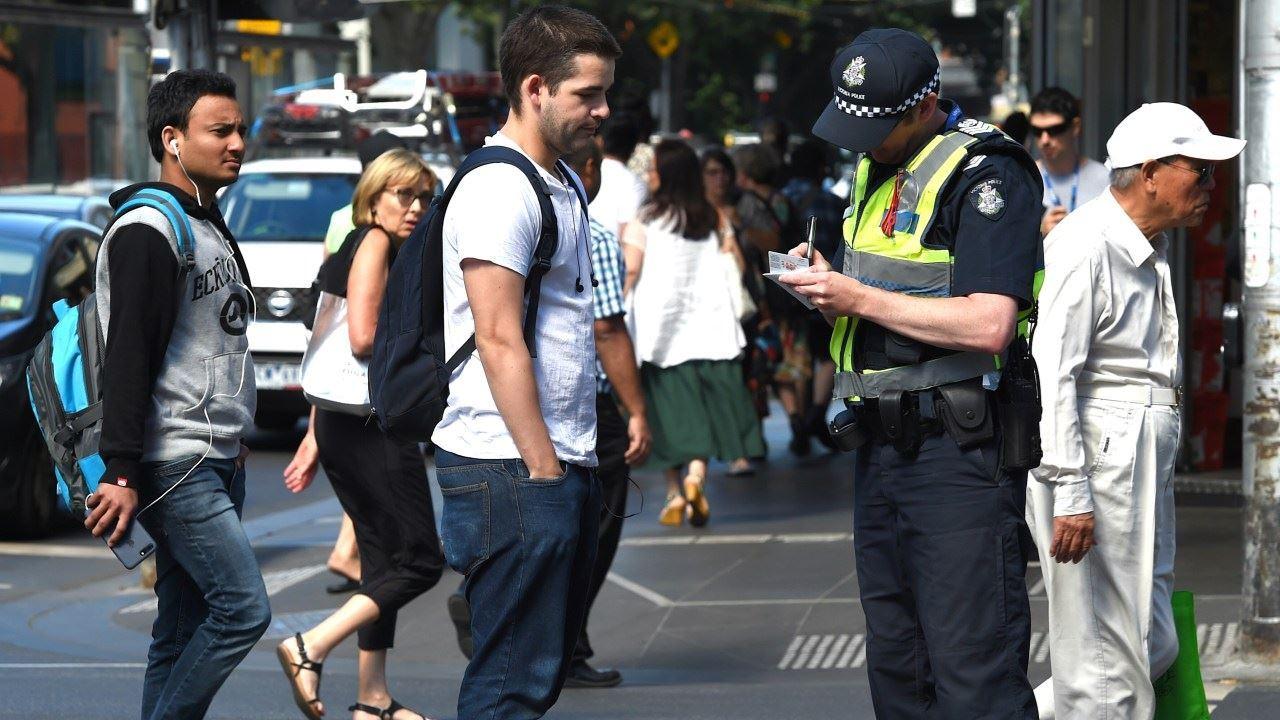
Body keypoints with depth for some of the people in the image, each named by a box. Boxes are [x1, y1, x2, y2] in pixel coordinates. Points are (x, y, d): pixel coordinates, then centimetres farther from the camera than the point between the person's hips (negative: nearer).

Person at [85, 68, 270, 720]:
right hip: (174, 466, -9)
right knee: (243, 608, -16)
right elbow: (127, 359, -18)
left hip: (217, 464, 9)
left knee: (184, 630, 6)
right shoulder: (147, 232, -12)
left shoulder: (211, 228, 19)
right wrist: (122, 472, -23)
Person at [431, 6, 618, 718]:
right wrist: (542, 467, -19)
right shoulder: (499, 189, -13)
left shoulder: (565, 182, 18)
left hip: (563, 462, 10)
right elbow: (499, 340, -18)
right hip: (512, 469, -10)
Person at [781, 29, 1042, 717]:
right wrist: (825, 284, 4)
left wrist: (859, 298, -17)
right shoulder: (878, 169, 17)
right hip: (882, 445, 9)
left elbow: (988, 324, -23)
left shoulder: (986, 174, -12)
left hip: (960, 447, -9)